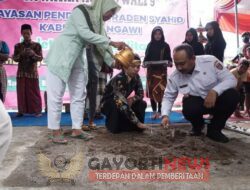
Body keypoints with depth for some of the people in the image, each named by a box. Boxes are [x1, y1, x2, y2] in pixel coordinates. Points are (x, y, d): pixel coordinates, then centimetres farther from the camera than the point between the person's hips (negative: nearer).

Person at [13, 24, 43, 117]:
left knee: (34, 92, 0)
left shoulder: (37, 45, 2)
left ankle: (37, 111, 4)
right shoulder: (18, 46, 9)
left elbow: (40, 58, -4)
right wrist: (21, 54, -15)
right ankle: (21, 110, 11)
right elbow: (15, 59, 4)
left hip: (33, 72, -2)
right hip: (21, 72, 2)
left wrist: (33, 54, -22)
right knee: (21, 92, 3)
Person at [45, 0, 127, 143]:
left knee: (79, 95, 6)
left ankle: (77, 129, 14)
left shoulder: (98, 21, 9)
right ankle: (55, 132, 3)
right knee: (56, 95, -4)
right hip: (61, 56, -8)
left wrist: (113, 61, -1)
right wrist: (112, 43, -27)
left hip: (77, 59, 8)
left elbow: (101, 44, 8)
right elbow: (85, 34, -27)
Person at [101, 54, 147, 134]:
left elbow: (140, 94, -3)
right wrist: (137, 122, -41)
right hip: (108, 105, -6)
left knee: (142, 104, -15)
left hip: (125, 102, 6)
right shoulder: (118, 79, -34)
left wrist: (133, 99, -27)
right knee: (118, 105, -36)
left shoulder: (136, 77, -12)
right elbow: (122, 104, -40)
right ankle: (112, 124, -10)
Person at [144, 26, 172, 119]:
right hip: (151, 71, 2)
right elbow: (146, 58, 8)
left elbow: (169, 59, 4)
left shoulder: (165, 46, 3)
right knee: (151, 91, 1)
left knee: (161, 92, -6)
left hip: (162, 72, -2)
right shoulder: (150, 45, 7)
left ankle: (159, 112, 4)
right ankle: (154, 111, 12)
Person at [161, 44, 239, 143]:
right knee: (188, 109, -33)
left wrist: (214, 91, -38)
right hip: (196, 102, 0)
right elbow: (168, 97, -4)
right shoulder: (174, 77, -14)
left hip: (217, 97, 0)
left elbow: (231, 79, -20)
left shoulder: (210, 61, -22)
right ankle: (197, 126, 7)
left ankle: (214, 129, -8)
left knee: (232, 95, -31)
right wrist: (165, 115, -22)